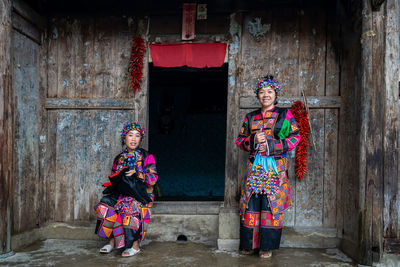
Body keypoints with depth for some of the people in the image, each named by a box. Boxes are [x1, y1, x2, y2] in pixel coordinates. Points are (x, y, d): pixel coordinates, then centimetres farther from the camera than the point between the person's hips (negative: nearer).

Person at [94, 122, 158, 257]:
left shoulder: (147, 157, 3)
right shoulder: (119, 158, 17)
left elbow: (153, 178, -4)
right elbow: (113, 178, 19)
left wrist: (137, 173, -16)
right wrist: (114, 182, -4)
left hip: (141, 193, -4)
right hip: (121, 193, 4)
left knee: (128, 207, -35)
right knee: (105, 204, -24)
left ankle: (135, 244, -23)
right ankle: (112, 240, -14)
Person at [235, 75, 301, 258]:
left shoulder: (284, 114, 5)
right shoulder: (250, 117, 14)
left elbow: (295, 137, -1)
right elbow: (240, 140, 13)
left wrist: (271, 145, -11)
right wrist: (253, 140, -9)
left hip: (276, 167, -3)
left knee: (271, 205, -2)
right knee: (251, 205, 3)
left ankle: (267, 246, 9)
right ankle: (250, 244, 16)